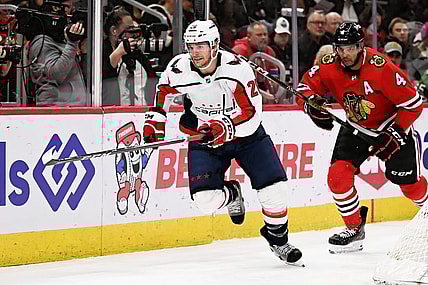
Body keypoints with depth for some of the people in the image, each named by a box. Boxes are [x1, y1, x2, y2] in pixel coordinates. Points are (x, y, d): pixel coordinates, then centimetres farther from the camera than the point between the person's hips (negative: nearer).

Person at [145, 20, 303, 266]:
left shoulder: (237, 68, -25)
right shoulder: (178, 70, -16)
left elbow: (251, 113, -25)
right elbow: (164, 90, 8)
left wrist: (225, 127, -39)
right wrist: (155, 120, -2)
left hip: (246, 134, -1)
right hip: (204, 139, 2)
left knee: (274, 188, -11)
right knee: (205, 199, -16)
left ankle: (278, 238, 17)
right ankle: (232, 194, 22)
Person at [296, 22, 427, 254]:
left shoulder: (381, 68, -32)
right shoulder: (329, 66, -18)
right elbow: (305, 86, -4)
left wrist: (395, 135, -26)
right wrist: (312, 104, -26)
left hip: (394, 126, -4)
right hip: (357, 128, 4)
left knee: (409, 183, 4)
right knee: (338, 175, -12)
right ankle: (354, 228, 5)